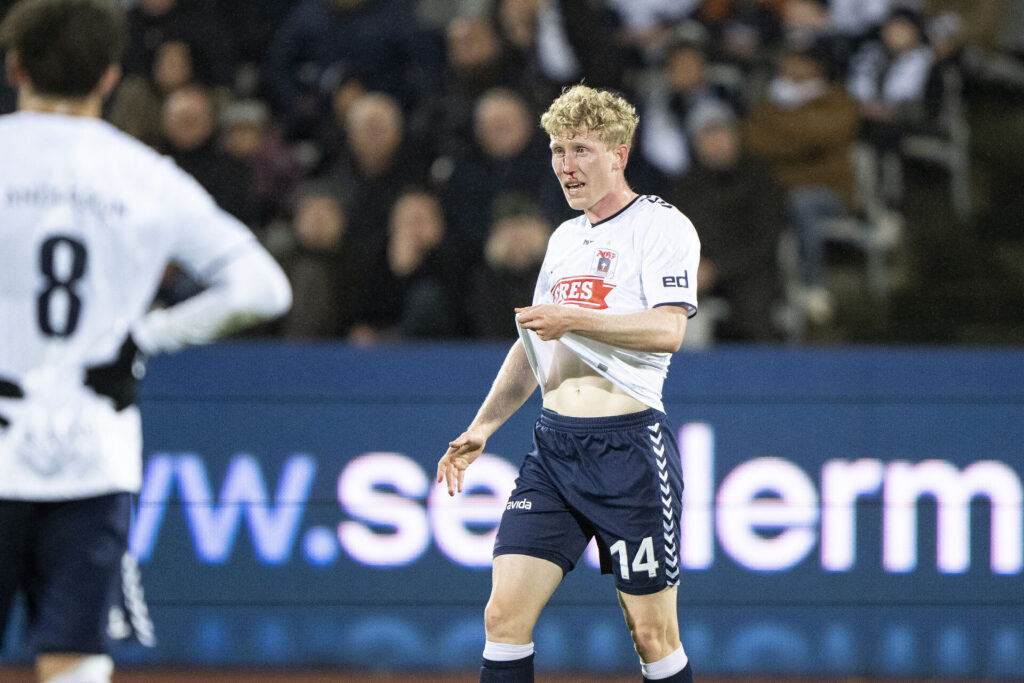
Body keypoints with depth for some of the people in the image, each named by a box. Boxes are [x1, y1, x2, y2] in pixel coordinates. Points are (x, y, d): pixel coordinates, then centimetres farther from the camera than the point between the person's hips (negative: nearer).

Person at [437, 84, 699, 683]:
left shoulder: (663, 226, -4)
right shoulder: (565, 237, 20)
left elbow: (668, 330, -19)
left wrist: (573, 318, -19)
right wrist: (483, 427, 22)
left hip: (631, 443, -6)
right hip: (554, 442, 6)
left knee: (653, 634, -2)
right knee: (504, 615, -6)